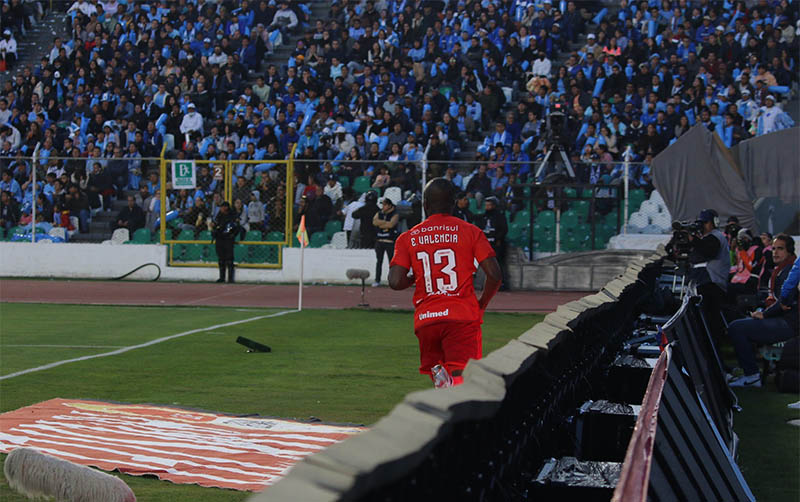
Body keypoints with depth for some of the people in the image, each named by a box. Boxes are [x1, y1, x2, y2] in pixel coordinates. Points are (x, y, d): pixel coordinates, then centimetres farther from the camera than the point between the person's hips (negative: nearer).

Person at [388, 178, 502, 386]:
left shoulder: (408, 238, 8)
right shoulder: (470, 231, 5)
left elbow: (395, 282, -3)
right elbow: (494, 275, -3)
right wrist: (481, 305, 14)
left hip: (425, 320, 2)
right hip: (463, 317, -2)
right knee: (461, 376, -12)